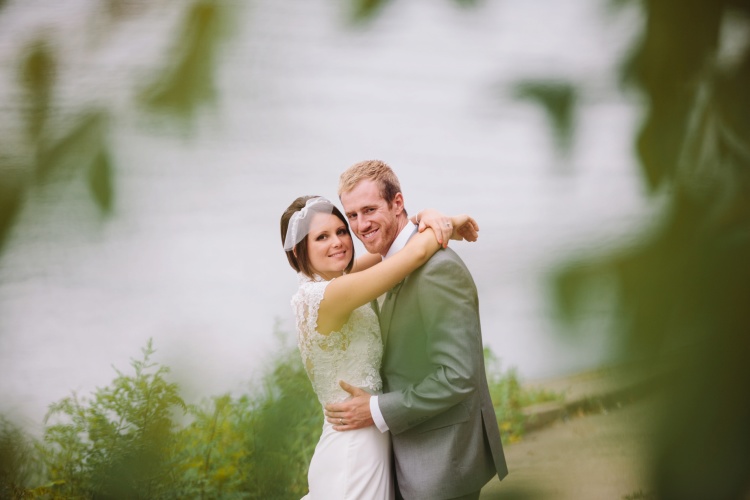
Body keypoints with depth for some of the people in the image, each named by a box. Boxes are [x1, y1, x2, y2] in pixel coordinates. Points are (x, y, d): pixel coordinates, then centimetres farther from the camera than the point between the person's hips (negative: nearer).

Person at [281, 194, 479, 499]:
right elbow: (416, 252, -24)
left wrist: (428, 219, -10)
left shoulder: (329, 282, 4)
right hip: (354, 453, -9)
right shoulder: (323, 296, -22)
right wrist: (449, 225, -6)